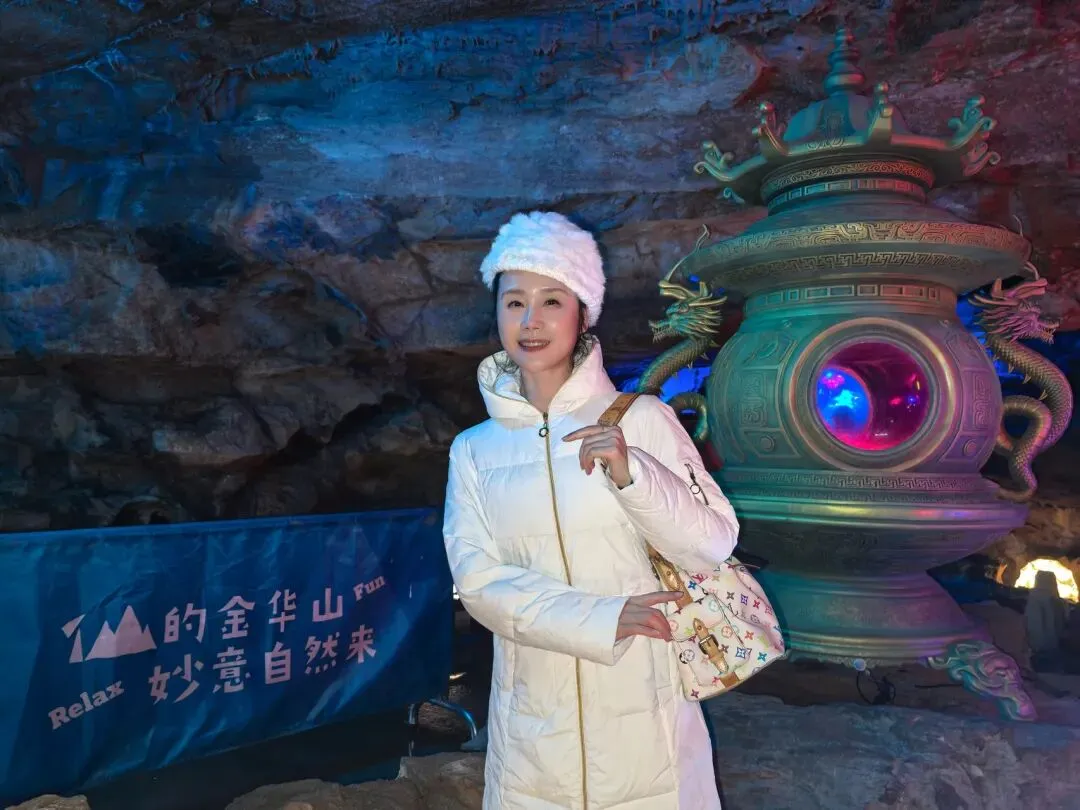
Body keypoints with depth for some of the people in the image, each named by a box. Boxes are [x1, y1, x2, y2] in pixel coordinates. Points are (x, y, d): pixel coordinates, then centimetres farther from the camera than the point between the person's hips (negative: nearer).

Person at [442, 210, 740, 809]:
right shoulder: (473, 451, -1)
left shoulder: (642, 419, -7)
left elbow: (714, 547, -8)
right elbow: (478, 582, -7)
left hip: (641, 705, -1)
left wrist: (630, 474, -24)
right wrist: (598, 619, -20)